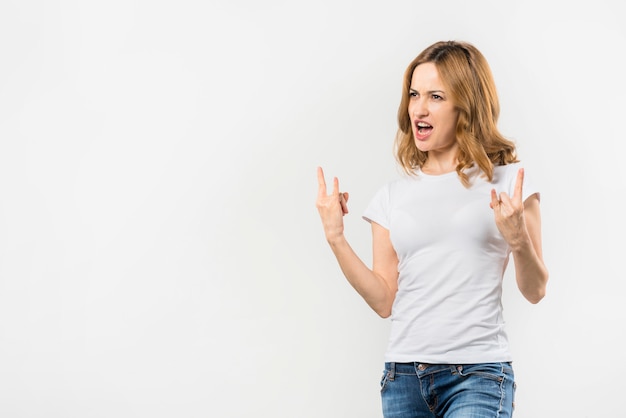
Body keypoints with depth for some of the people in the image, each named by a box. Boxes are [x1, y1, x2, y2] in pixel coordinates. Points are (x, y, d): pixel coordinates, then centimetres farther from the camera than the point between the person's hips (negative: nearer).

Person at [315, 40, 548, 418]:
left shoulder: (508, 180, 2)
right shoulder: (394, 195, 10)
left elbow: (535, 291, 3)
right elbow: (385, 301, 7)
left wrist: (518, 240, -16)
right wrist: (336, 238, 1)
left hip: (477, 374, -3)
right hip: (403, 374, 4)